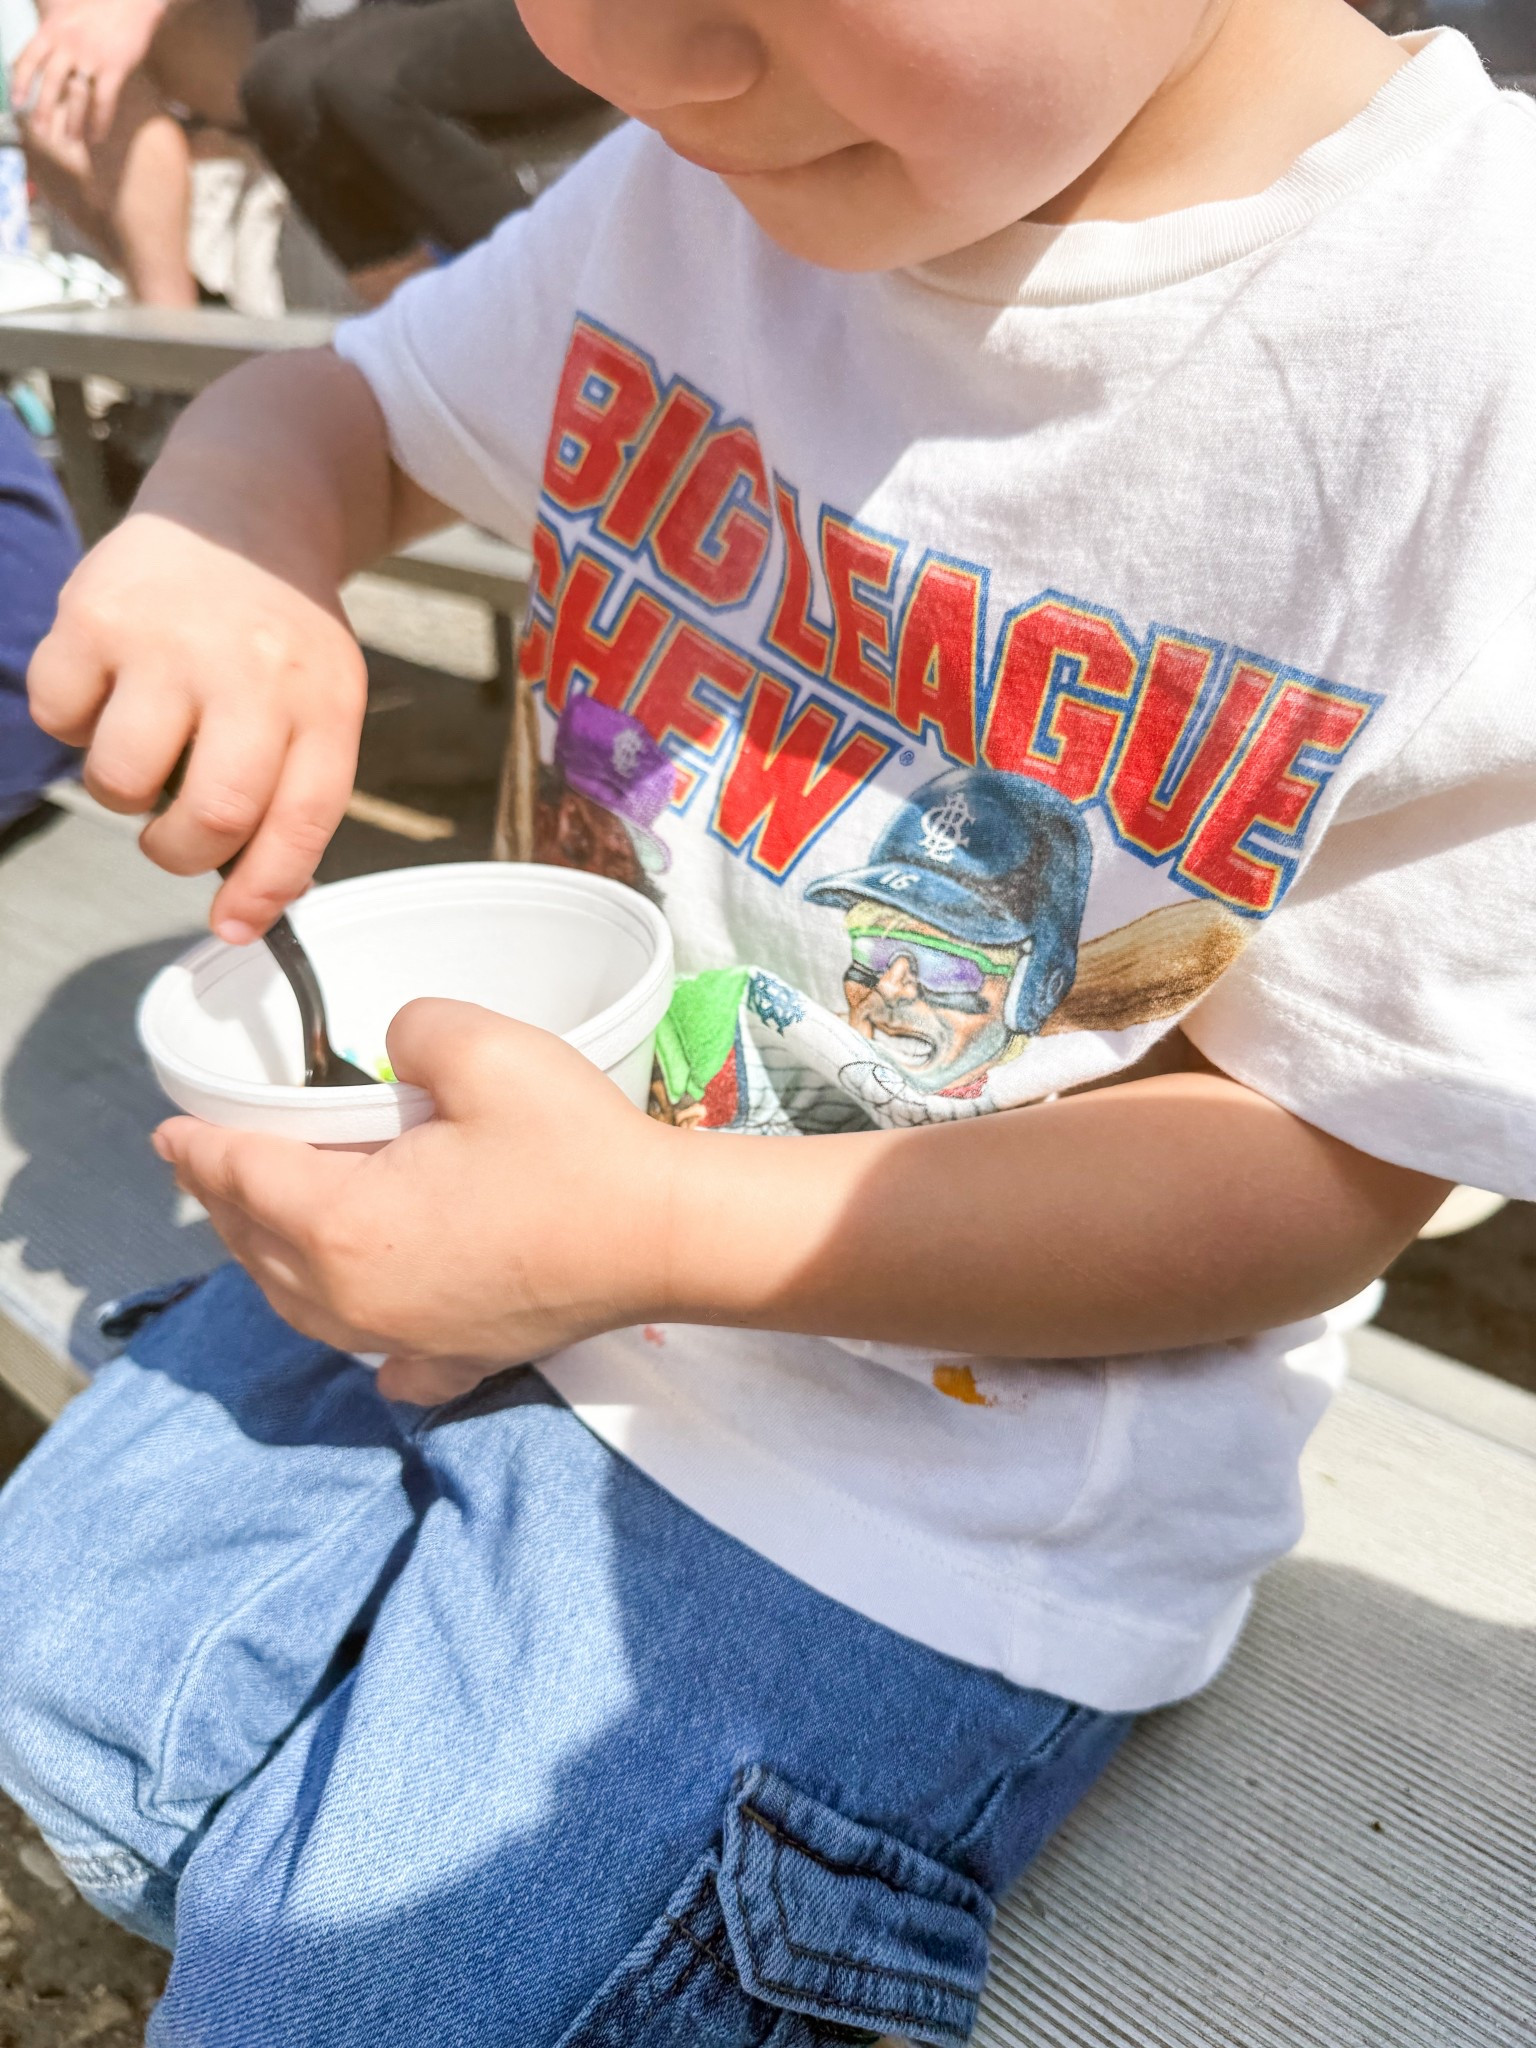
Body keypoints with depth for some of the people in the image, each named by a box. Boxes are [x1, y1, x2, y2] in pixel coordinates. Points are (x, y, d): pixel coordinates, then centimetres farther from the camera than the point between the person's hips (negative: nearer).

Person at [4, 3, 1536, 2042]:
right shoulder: (695, 187, -3)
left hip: (937, 1457, -5)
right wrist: (229, 522, -13)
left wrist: (654, 1233, -27)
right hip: (505, 1189, 6)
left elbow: (1324, 1165, -17)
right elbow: (347, 404, 13)